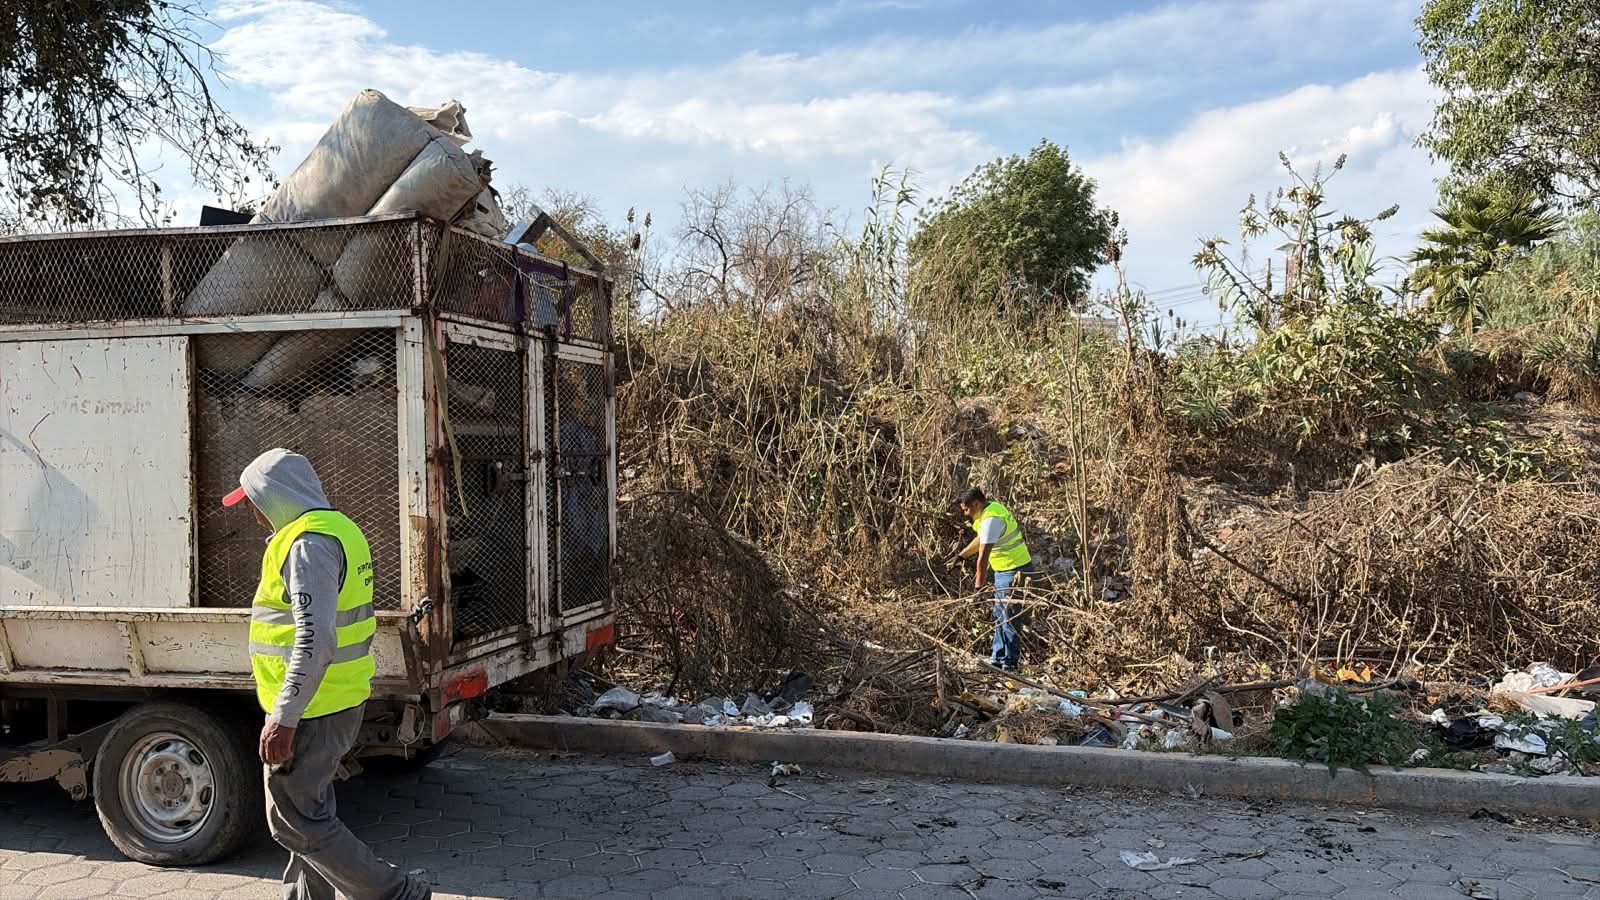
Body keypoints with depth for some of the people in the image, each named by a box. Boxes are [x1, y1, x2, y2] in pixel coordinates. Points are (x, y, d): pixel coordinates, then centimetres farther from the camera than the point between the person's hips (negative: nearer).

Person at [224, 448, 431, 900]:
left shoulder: (308, 544, -20)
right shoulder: (338, 528, 14)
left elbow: (314, 642, -28)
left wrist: (283, 718, -26)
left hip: (311, 710, -10)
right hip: (338, 702, 10)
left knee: (295, 820, -2)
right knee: (310, 809, 20)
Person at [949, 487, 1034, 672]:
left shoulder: (991, 519, -24)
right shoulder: (991, 507, 7)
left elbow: (983, 557, -22)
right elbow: (981, 539, 24)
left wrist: (979, 584, -14)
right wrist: (962, 555, 28)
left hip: (1014, 572, -10)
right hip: (1004, 571, 10)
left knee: (1009, 619, -3)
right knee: (1000, 616, 17)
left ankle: (1009, 664, 4)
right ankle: (998, 659, 26)